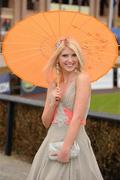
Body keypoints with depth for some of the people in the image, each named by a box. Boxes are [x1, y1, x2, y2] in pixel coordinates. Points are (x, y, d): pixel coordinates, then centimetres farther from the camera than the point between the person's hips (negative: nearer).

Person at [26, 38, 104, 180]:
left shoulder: (82, 78, -8)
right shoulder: (54, 83, 10)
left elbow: (78, 117, -16)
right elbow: (46, 122, 10)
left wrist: (66, 148, -19)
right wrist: (53, 103, -7)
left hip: (73, 141, -6)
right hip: (52, 140, 6)